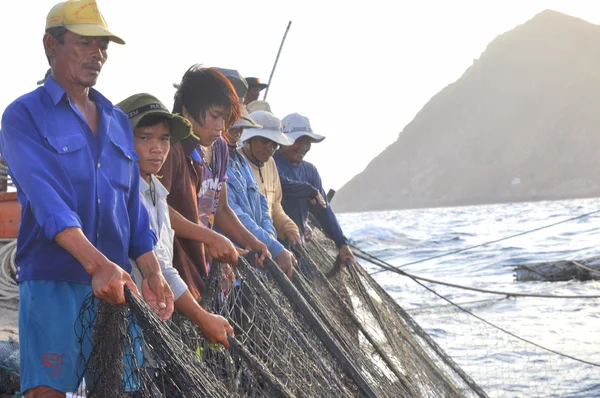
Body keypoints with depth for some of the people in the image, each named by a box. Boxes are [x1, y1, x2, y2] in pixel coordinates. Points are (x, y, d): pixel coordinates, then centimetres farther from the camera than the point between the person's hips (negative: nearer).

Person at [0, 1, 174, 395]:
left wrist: (152, 272, 4)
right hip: (52, 284, -5)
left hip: (115, 287, 5)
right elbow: (45, 198, -16)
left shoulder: (118, 121, 17)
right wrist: (97, 263, -28)